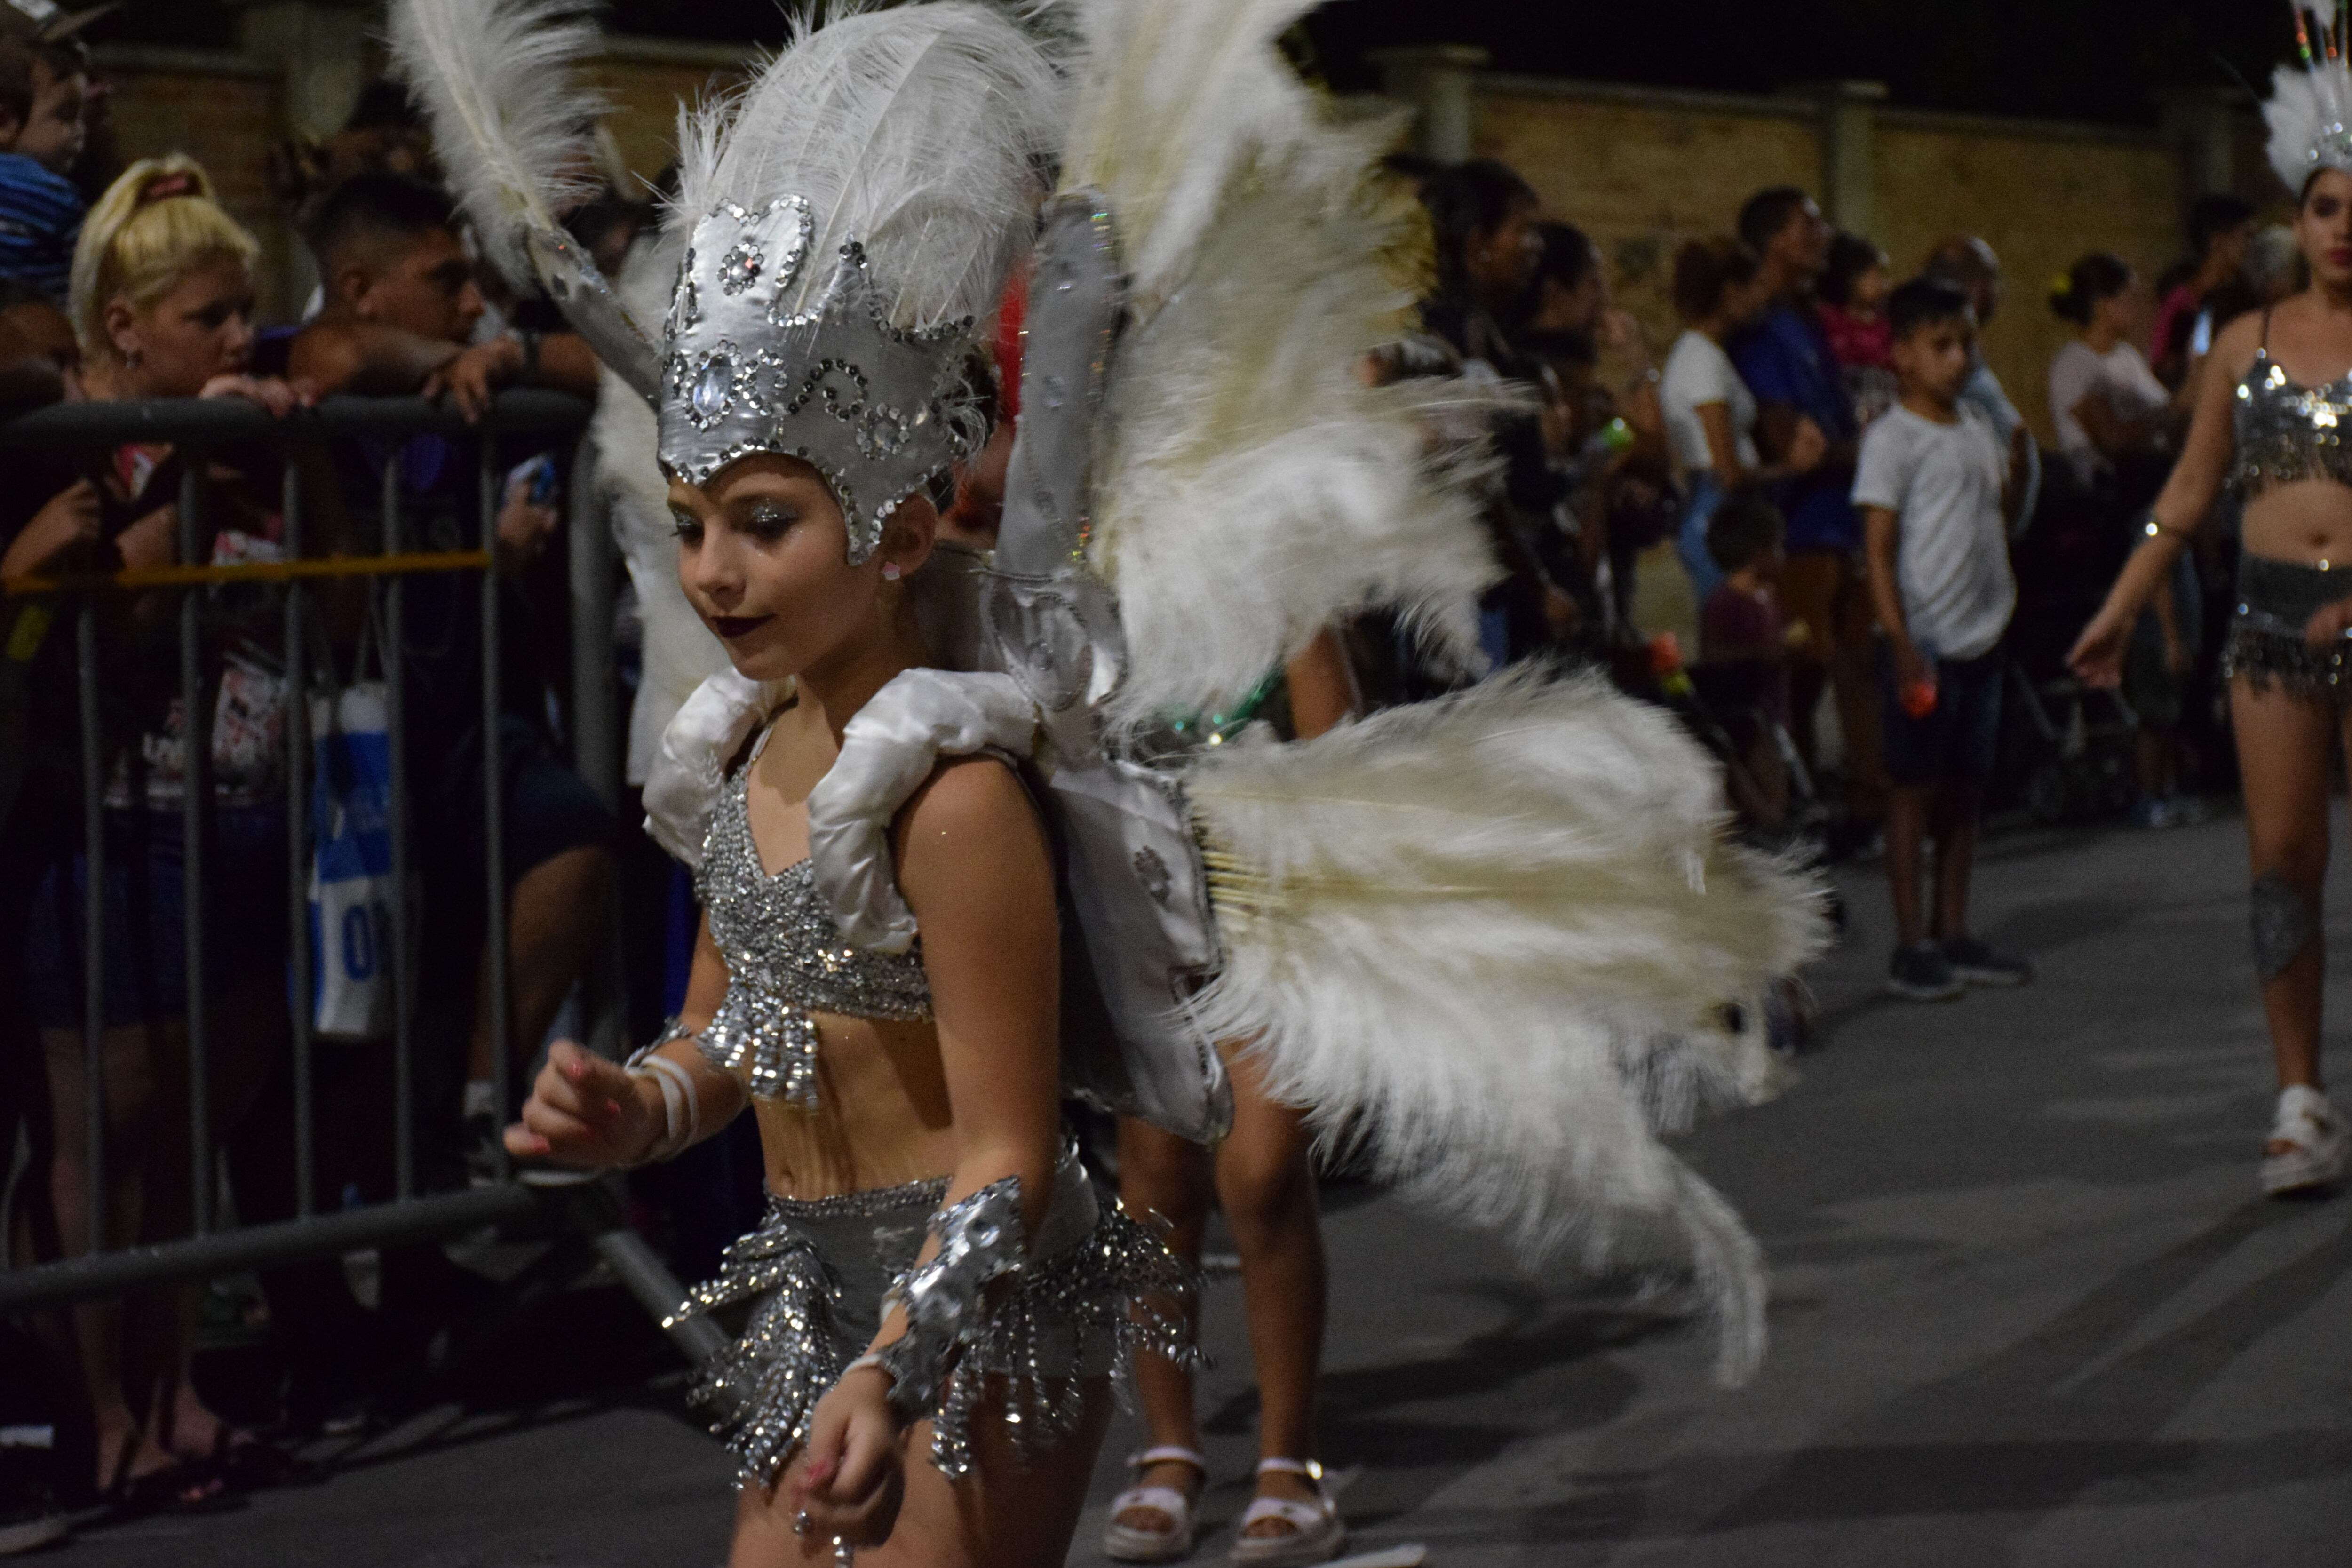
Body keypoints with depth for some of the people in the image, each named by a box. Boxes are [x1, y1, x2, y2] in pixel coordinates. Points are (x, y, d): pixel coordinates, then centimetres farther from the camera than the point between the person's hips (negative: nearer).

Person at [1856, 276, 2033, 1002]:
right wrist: (1901, 643, -19)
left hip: (1980, 636, 7)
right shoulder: (1892, 439, -9)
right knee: (1916, 786, -2)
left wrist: (2016, 481, 1)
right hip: (1925, 639, -7)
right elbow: (1880, 547, -13)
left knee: (1964, 786, 10)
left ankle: (1953, 934, 18)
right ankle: (1912, 946, 4)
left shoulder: (1978, 428, 12)